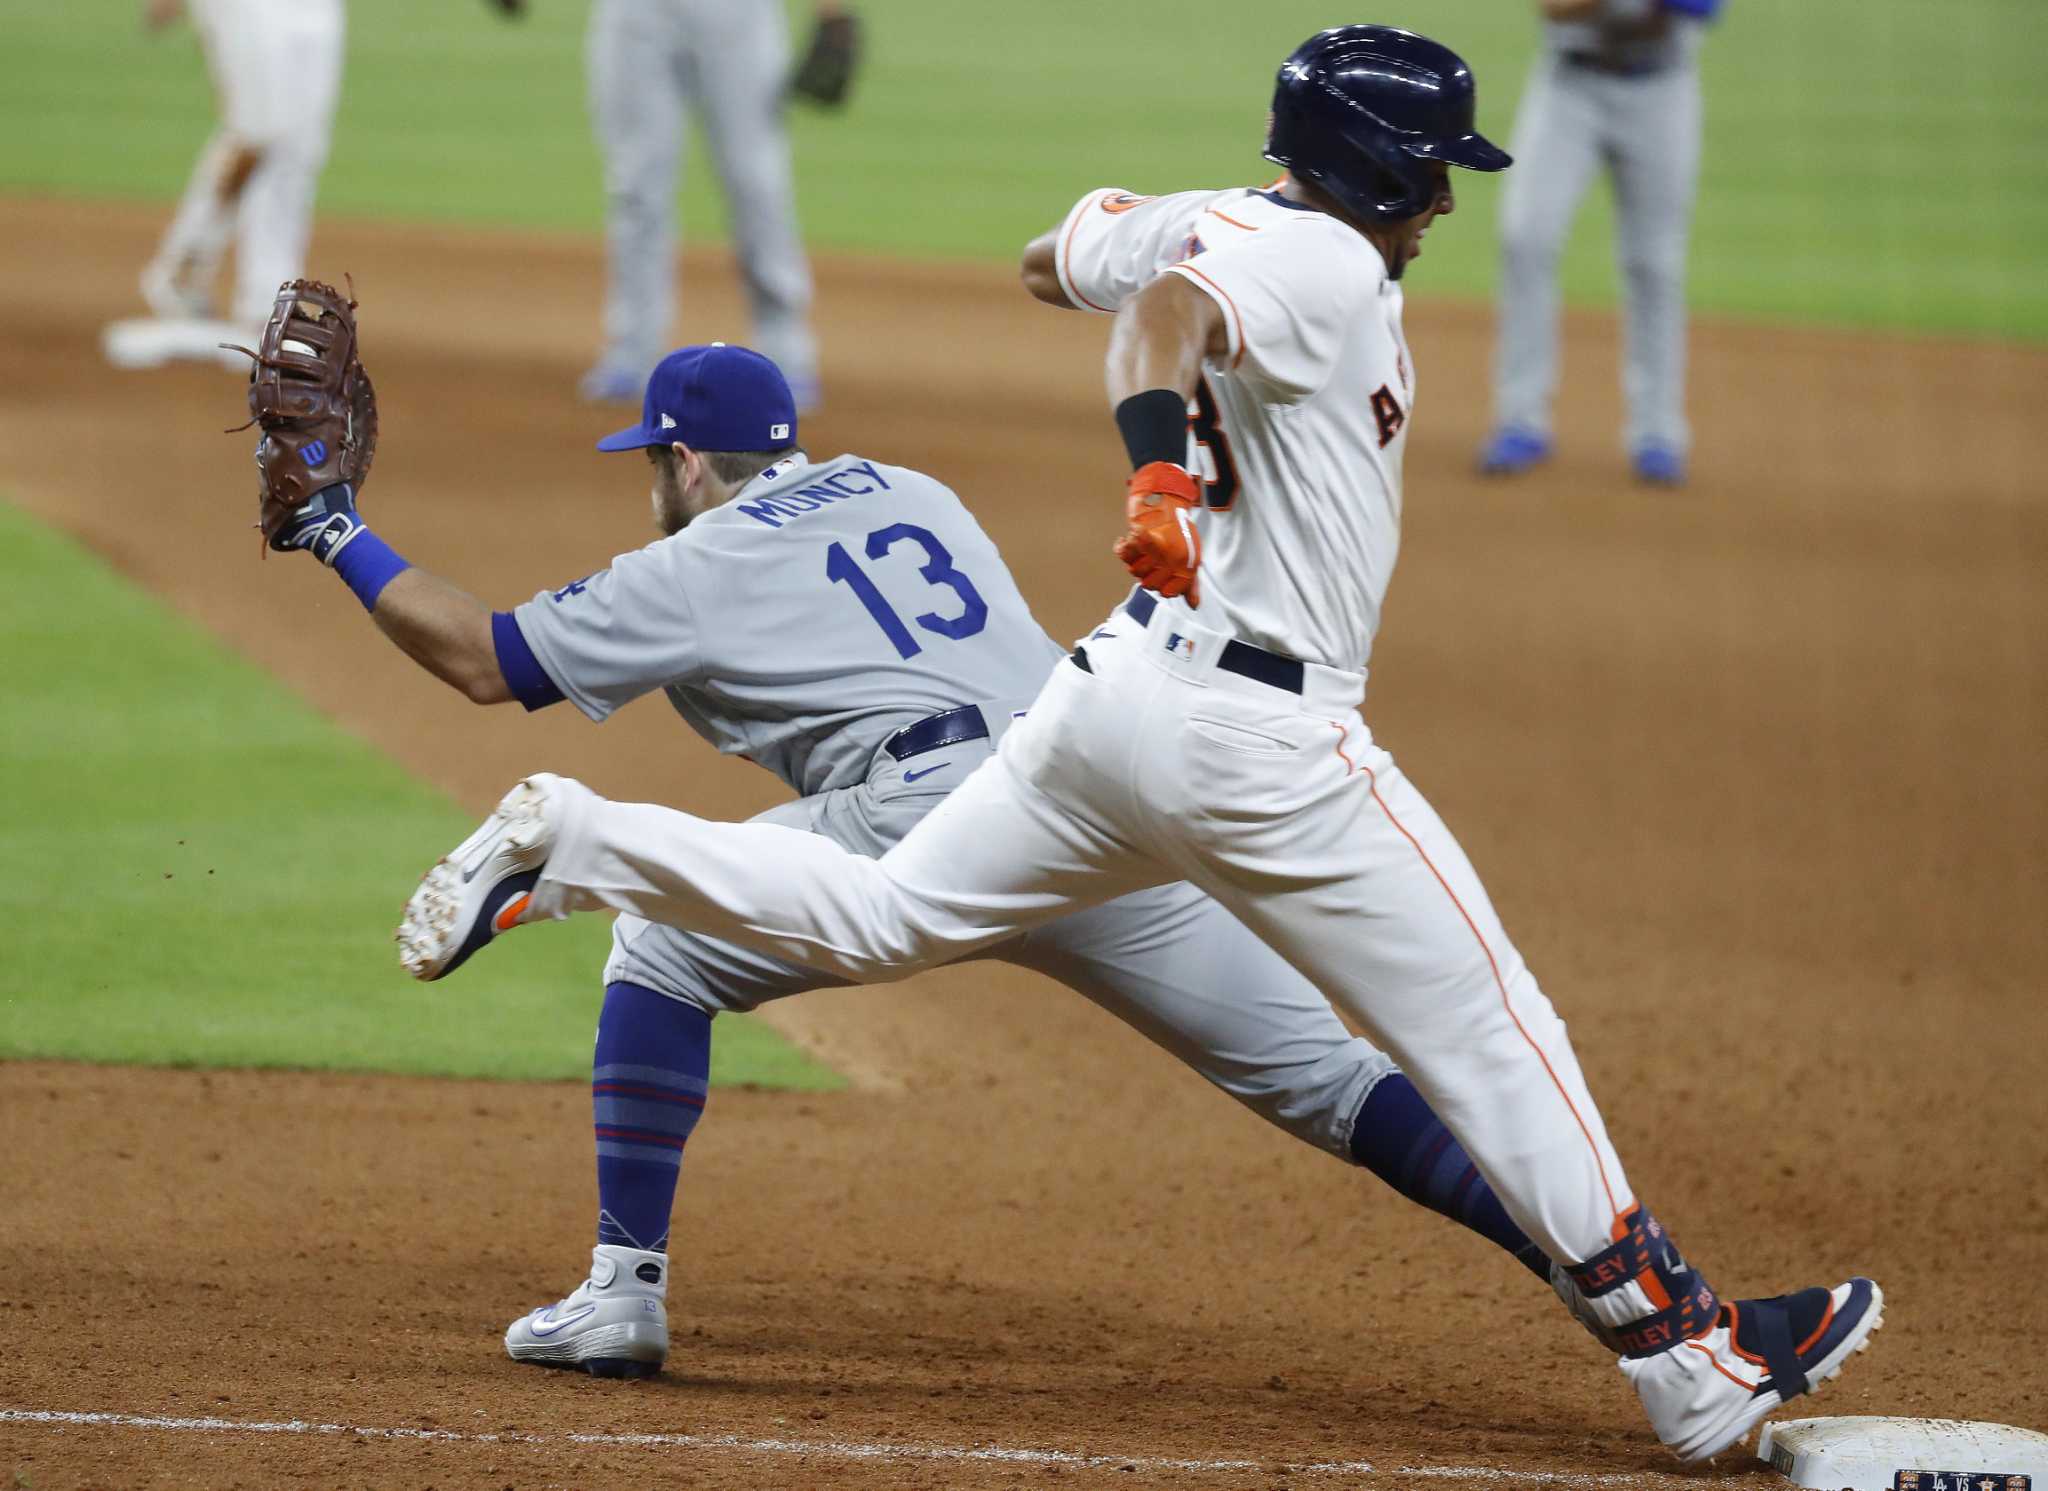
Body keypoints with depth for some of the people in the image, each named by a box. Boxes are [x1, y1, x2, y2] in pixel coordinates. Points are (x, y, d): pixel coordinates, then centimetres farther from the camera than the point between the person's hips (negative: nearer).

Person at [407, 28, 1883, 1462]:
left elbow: (1060, 259, 31)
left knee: (876, 915, 20)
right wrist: (1160, 467, -51)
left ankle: (562, 843, 6)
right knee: (1490, 1037, -3)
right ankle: (1692, 1364, -1)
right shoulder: (1330, 271, -14)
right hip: (1262, 736, -9)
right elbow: (1170, 308, -34)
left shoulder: (1213, 219, 12)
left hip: (1124, 687, 9)